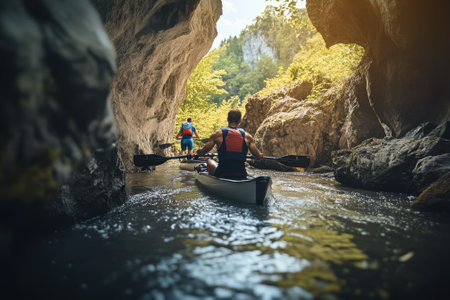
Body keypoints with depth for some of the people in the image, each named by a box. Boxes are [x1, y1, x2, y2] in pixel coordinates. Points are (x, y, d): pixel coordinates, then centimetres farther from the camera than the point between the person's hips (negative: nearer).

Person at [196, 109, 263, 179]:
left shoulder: (218, 134, -3)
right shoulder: (247, 136, 2)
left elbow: (202, 151, 3)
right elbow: (258, 156, 5)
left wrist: (197, 153, 26)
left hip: (222, 175, -1)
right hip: (241, 176, 2)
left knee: (210, 161, 29)